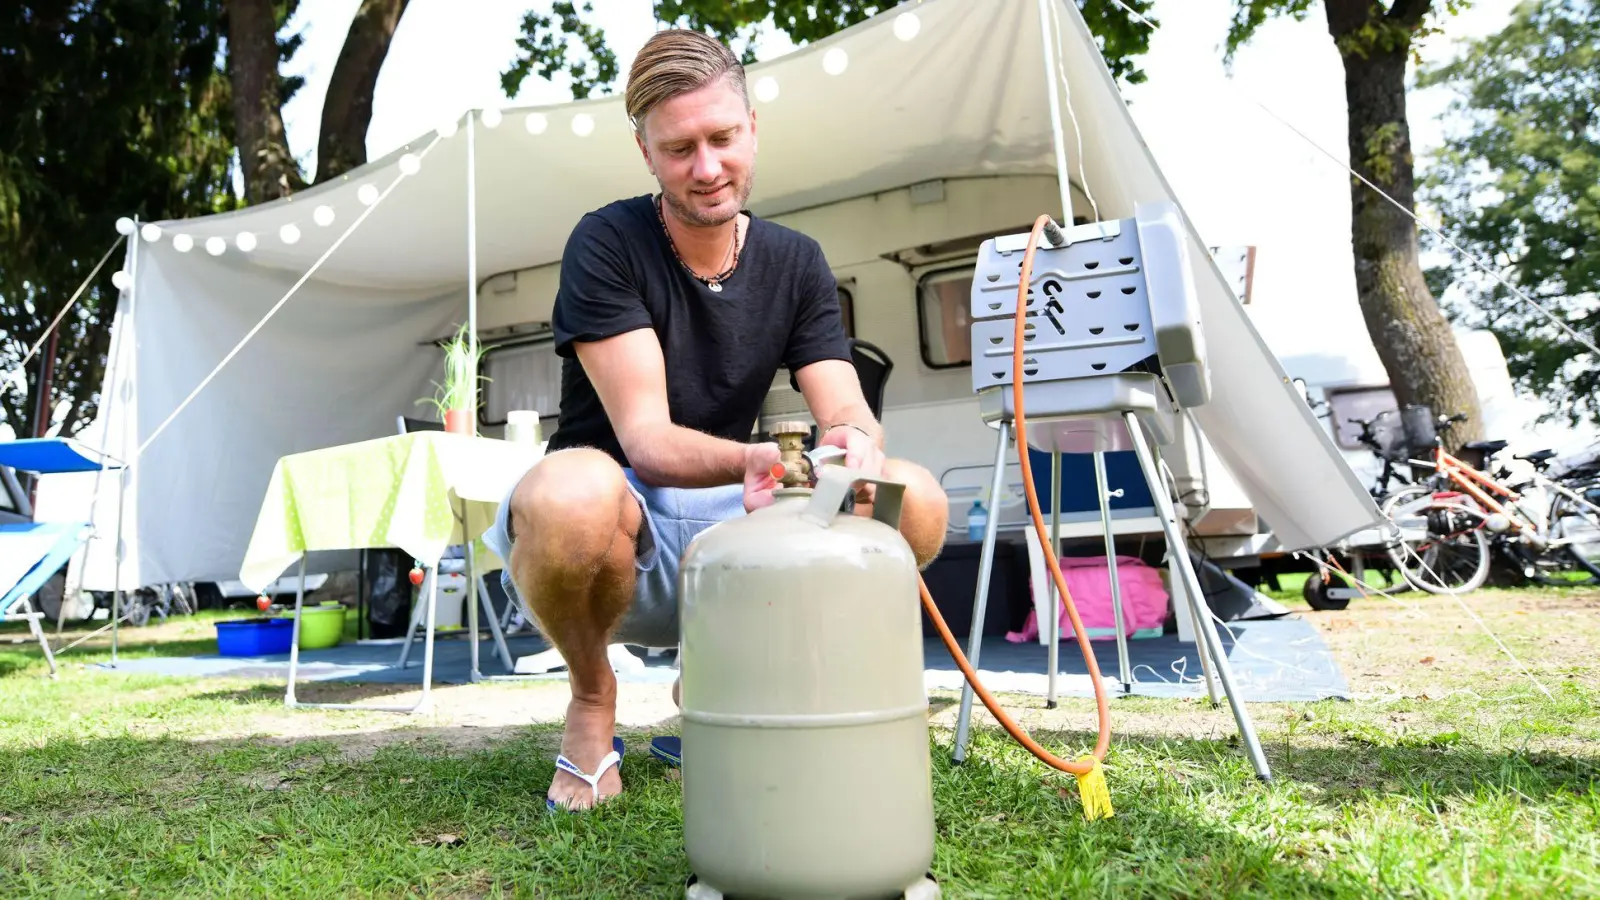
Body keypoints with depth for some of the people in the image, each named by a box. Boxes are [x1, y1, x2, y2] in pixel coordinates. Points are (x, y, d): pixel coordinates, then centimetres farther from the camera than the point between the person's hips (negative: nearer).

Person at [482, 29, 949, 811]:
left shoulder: (797, 263, 2)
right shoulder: (606, 244, -12)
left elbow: (848, 413, -8)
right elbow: (645, 438, -20)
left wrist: (858, 447, -32)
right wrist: (751, 460, -40)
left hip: (724, 525, 5)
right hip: (619, 514, -4)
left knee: (918, 504, -18)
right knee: (572, 492, -40)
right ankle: (591, 698, -4)